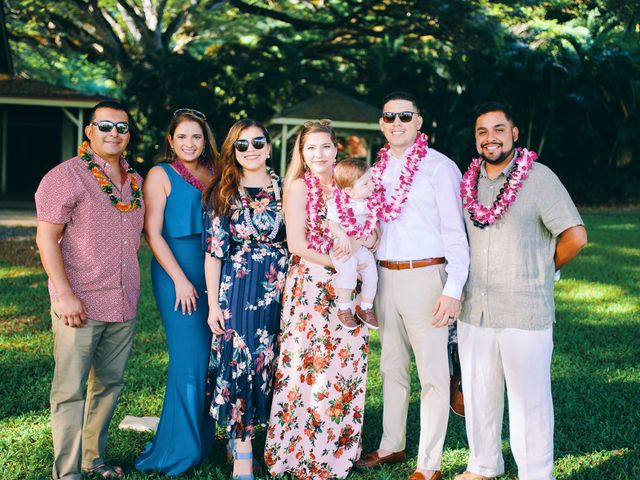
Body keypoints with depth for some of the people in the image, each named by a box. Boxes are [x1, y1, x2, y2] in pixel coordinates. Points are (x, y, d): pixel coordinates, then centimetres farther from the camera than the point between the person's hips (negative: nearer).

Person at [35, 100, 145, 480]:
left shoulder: (135, 181, 13)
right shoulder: (67, 175, -7)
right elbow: (46, 237, -11)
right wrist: (65, 294, -17)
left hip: (124, 306, 7)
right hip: (80, 306, -6)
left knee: (109, 385, 14)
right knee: (70, 390, -2)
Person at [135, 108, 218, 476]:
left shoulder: (212, 175, 13)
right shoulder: (162, 175, -1)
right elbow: (153, 233, -7)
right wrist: (180, 280, -12)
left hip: (212, 270, 5)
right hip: (177, 269, -5)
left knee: (211, 355, 6)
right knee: (190, 356, -6)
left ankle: (202, 439, 20)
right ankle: (179, 449, 6)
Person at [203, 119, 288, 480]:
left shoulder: (284, 188, 4)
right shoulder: (223, 193, 0)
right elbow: (214, 252, -1)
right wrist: (213, 304, -4)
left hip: (279, 287, 2)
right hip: (237, 288, -2)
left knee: (271, 363, 7)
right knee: (238, 363, -4)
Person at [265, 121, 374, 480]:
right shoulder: (299, 187, -1)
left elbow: (372, 233, 8)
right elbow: (297, 244, -8)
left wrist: (360, 243, -13)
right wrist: (336, 262, -13)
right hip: (310, 286, -4)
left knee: (347, 367, 6)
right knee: (312, 367, -2)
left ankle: (341, 450, 19)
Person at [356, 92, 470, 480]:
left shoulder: (440, 168, -8)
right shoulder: (377, 168, 11)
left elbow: (455, 232, -10)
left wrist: (452, 290, -16)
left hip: (424, 276, -6)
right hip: (386, 276, 6)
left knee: (433, 373, -1)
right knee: (392, 367, 17)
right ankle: (392, 446, 30)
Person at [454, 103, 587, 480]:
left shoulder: (539, 177, -8)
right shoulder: (469, 181, 9)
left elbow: (575, 236, -12)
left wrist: (543, 270, -1)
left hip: (525, 313, -6)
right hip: (475, 311, 6)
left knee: (529, 400, 1)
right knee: (478, 394, 16)